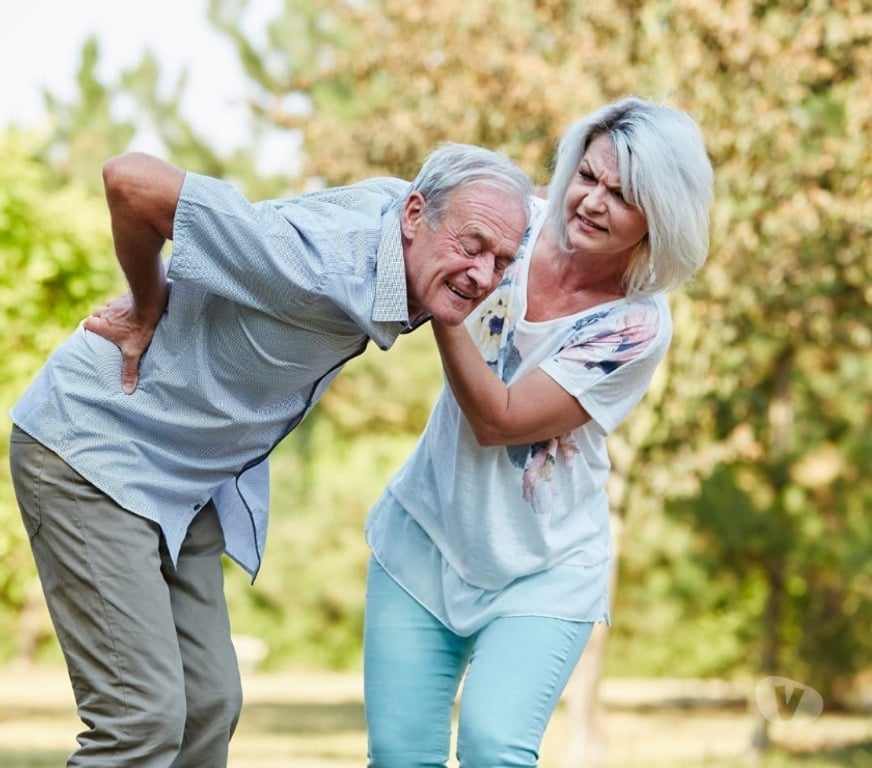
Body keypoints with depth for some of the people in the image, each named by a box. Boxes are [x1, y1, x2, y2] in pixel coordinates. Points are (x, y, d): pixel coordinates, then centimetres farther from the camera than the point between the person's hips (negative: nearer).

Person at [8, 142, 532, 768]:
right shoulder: (320, 270, -32)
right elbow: (130, 180, -34)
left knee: (210, 706, 9)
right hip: (90, 452, -9)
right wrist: (149, 310, -17)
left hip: (185, 480, 9)